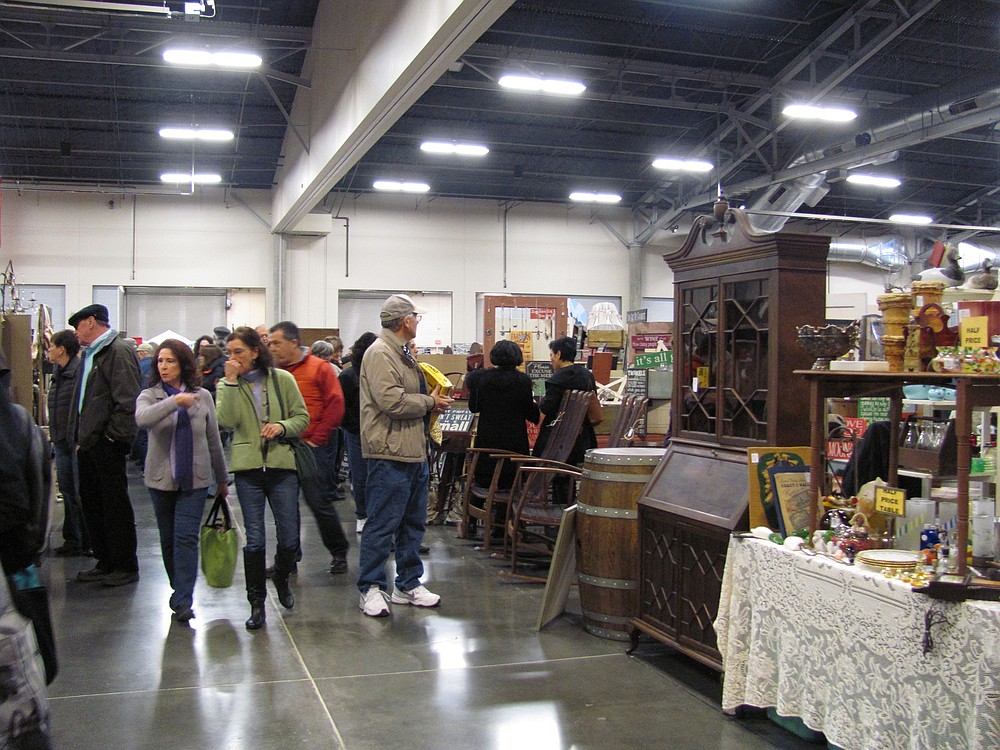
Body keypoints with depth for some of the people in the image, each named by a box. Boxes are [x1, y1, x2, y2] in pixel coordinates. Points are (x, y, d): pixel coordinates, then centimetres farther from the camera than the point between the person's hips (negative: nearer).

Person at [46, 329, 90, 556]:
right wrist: (53, 433, 17)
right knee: (67, 491, 13)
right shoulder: (58, 374, 15)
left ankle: (87, 542, 5)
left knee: (81, 493, -3)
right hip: (61, 442, 9)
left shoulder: (81, 370, -14)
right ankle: (72, 539, 22)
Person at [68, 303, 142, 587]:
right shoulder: (90, 353, 18)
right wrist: (80, 437, 15)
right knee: (91, 503, 14)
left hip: (107, 444, -10)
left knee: (115, 505, -1)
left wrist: (115, 437, -19)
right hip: (88, 444, 10)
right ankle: (105, 562, 25)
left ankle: (126, 566, 9)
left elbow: (127, 401, -19)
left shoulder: (118, 351, -12)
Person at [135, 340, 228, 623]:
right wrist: (175, 401, -35)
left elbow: (214, 440, 8)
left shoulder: (202, 397, 2)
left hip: (194, 479, -1)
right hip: (161, 479, 1)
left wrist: (222, 479, 13)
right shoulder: (150, 395, -1)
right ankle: (179, 589, 30)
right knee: (168, 539, 12)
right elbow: (142, 418, -26)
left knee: (187, 538, -8)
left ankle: (183, 600, -7)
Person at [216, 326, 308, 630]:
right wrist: (231, 382, -12)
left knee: (289, 538, 5)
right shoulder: (227, 385, 6)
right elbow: (226, 420, -12)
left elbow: (303, 417, 6)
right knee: (254, 539, 2)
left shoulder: (282, 379, 4)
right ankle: (257, 602, 14)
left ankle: (281, 580, 34)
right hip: (248, 468, 0)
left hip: (282, 464, 0)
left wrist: (282, 426, -12)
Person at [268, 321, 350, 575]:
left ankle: (338, 553, 15)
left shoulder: (319, 368, -3)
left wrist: (316, 438, -9)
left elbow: (336, 405, -7)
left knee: (320, 503, -1)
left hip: (310, 448, -4)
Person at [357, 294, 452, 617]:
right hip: (390, 454, -10)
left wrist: (432, 401, 10)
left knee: (413, 523, 15)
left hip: (414, 453, 11)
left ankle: (408, 584, 25)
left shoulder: (402, 354, 20)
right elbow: (391, 400, -23)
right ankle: (371, 589, 6)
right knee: (382, 525, -3)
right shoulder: (380, 353, -13)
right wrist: (429, 403, -10)